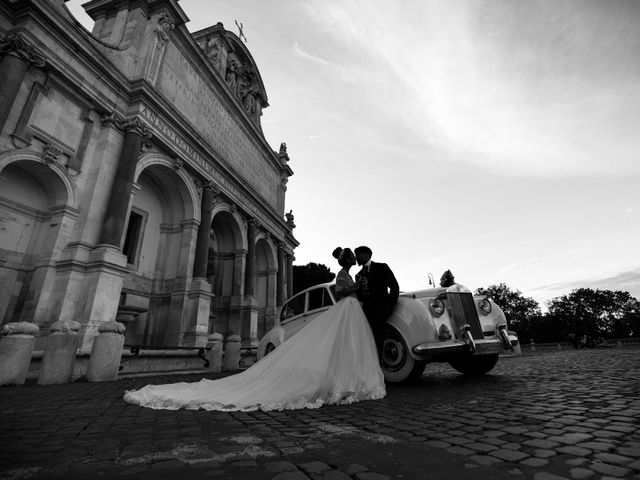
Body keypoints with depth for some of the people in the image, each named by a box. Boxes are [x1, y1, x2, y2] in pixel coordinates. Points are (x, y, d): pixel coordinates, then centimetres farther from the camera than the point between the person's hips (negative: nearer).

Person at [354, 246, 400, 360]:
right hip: (367, 307, 4)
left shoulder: (382, 267, 9)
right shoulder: (358, 275, 22)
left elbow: (395, 286, 5)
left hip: (381, 305, -4)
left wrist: (390, 306, -2)